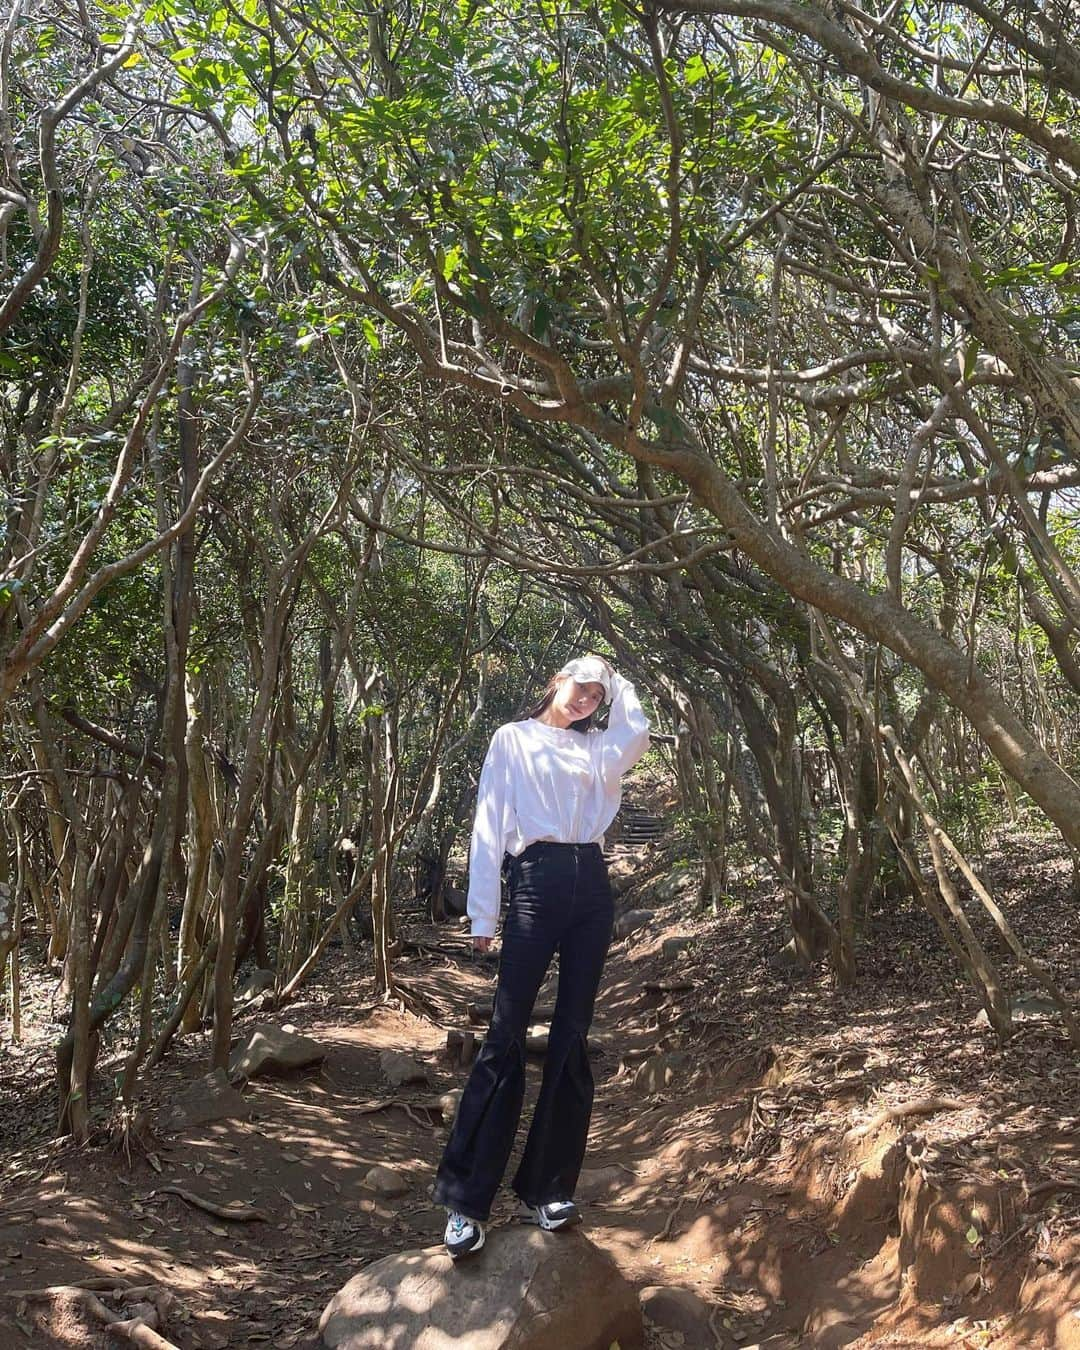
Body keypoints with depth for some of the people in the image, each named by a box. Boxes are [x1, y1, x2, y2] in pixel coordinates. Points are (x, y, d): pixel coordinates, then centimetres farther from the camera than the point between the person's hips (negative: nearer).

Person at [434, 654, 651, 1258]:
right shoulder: (513, 739, 10)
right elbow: (490, 825, 3)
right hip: (537, 883, -4)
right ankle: (466, 1199, -4)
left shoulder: (594, 746, 20)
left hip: (592, 885, 4)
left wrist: (615, 679, 11)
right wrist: (483, 915, -5)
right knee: (507, 1035, -8)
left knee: (573, 1036, 5)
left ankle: (548, 1188, 14)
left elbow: (637, 738, -4)